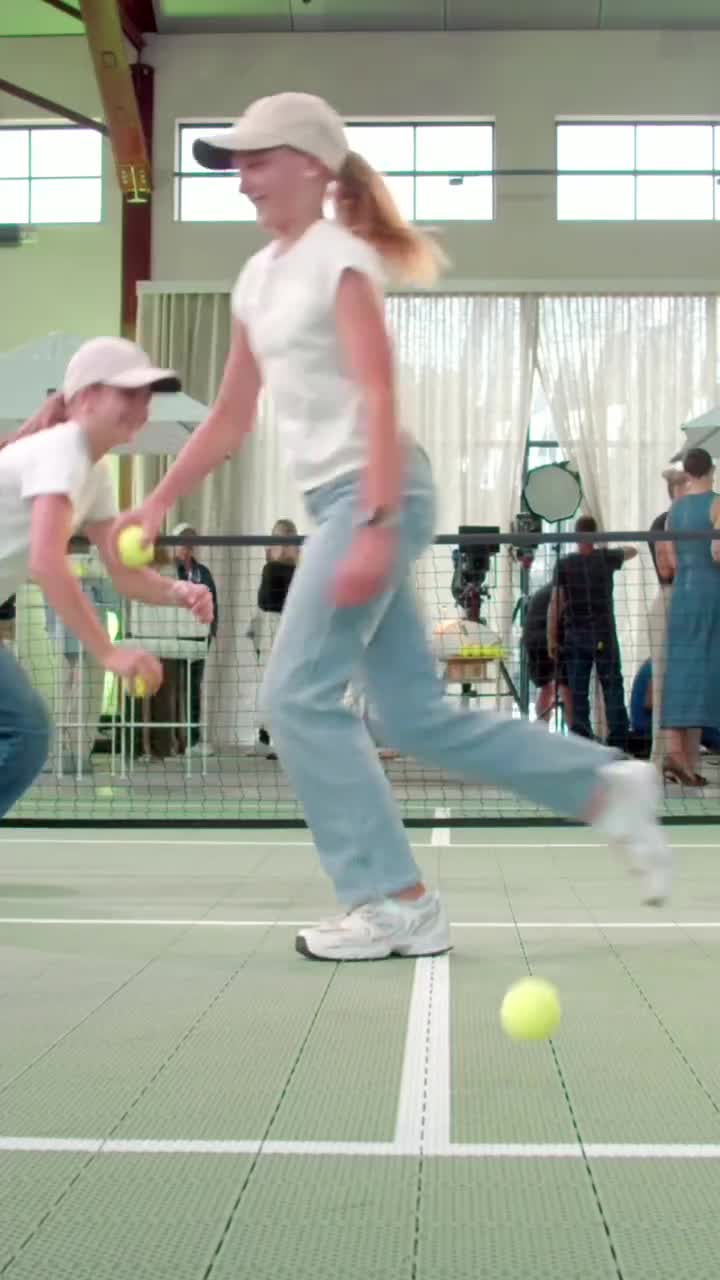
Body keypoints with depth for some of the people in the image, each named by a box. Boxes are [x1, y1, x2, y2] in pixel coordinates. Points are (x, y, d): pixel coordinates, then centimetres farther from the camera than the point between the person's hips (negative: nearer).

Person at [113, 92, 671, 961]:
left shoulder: (340, 259, -7)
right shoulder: (258, 276, 17)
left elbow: (379, 399, -16)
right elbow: (230, 418, 21)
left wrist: (375, 527, -24)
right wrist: (157, 503, 17)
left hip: (372, 495, -8)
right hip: (333, 502, 8)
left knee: (298, 695, -11)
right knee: (415, 716, 7)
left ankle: (396, 901, -3)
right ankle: (608, 788, 17)